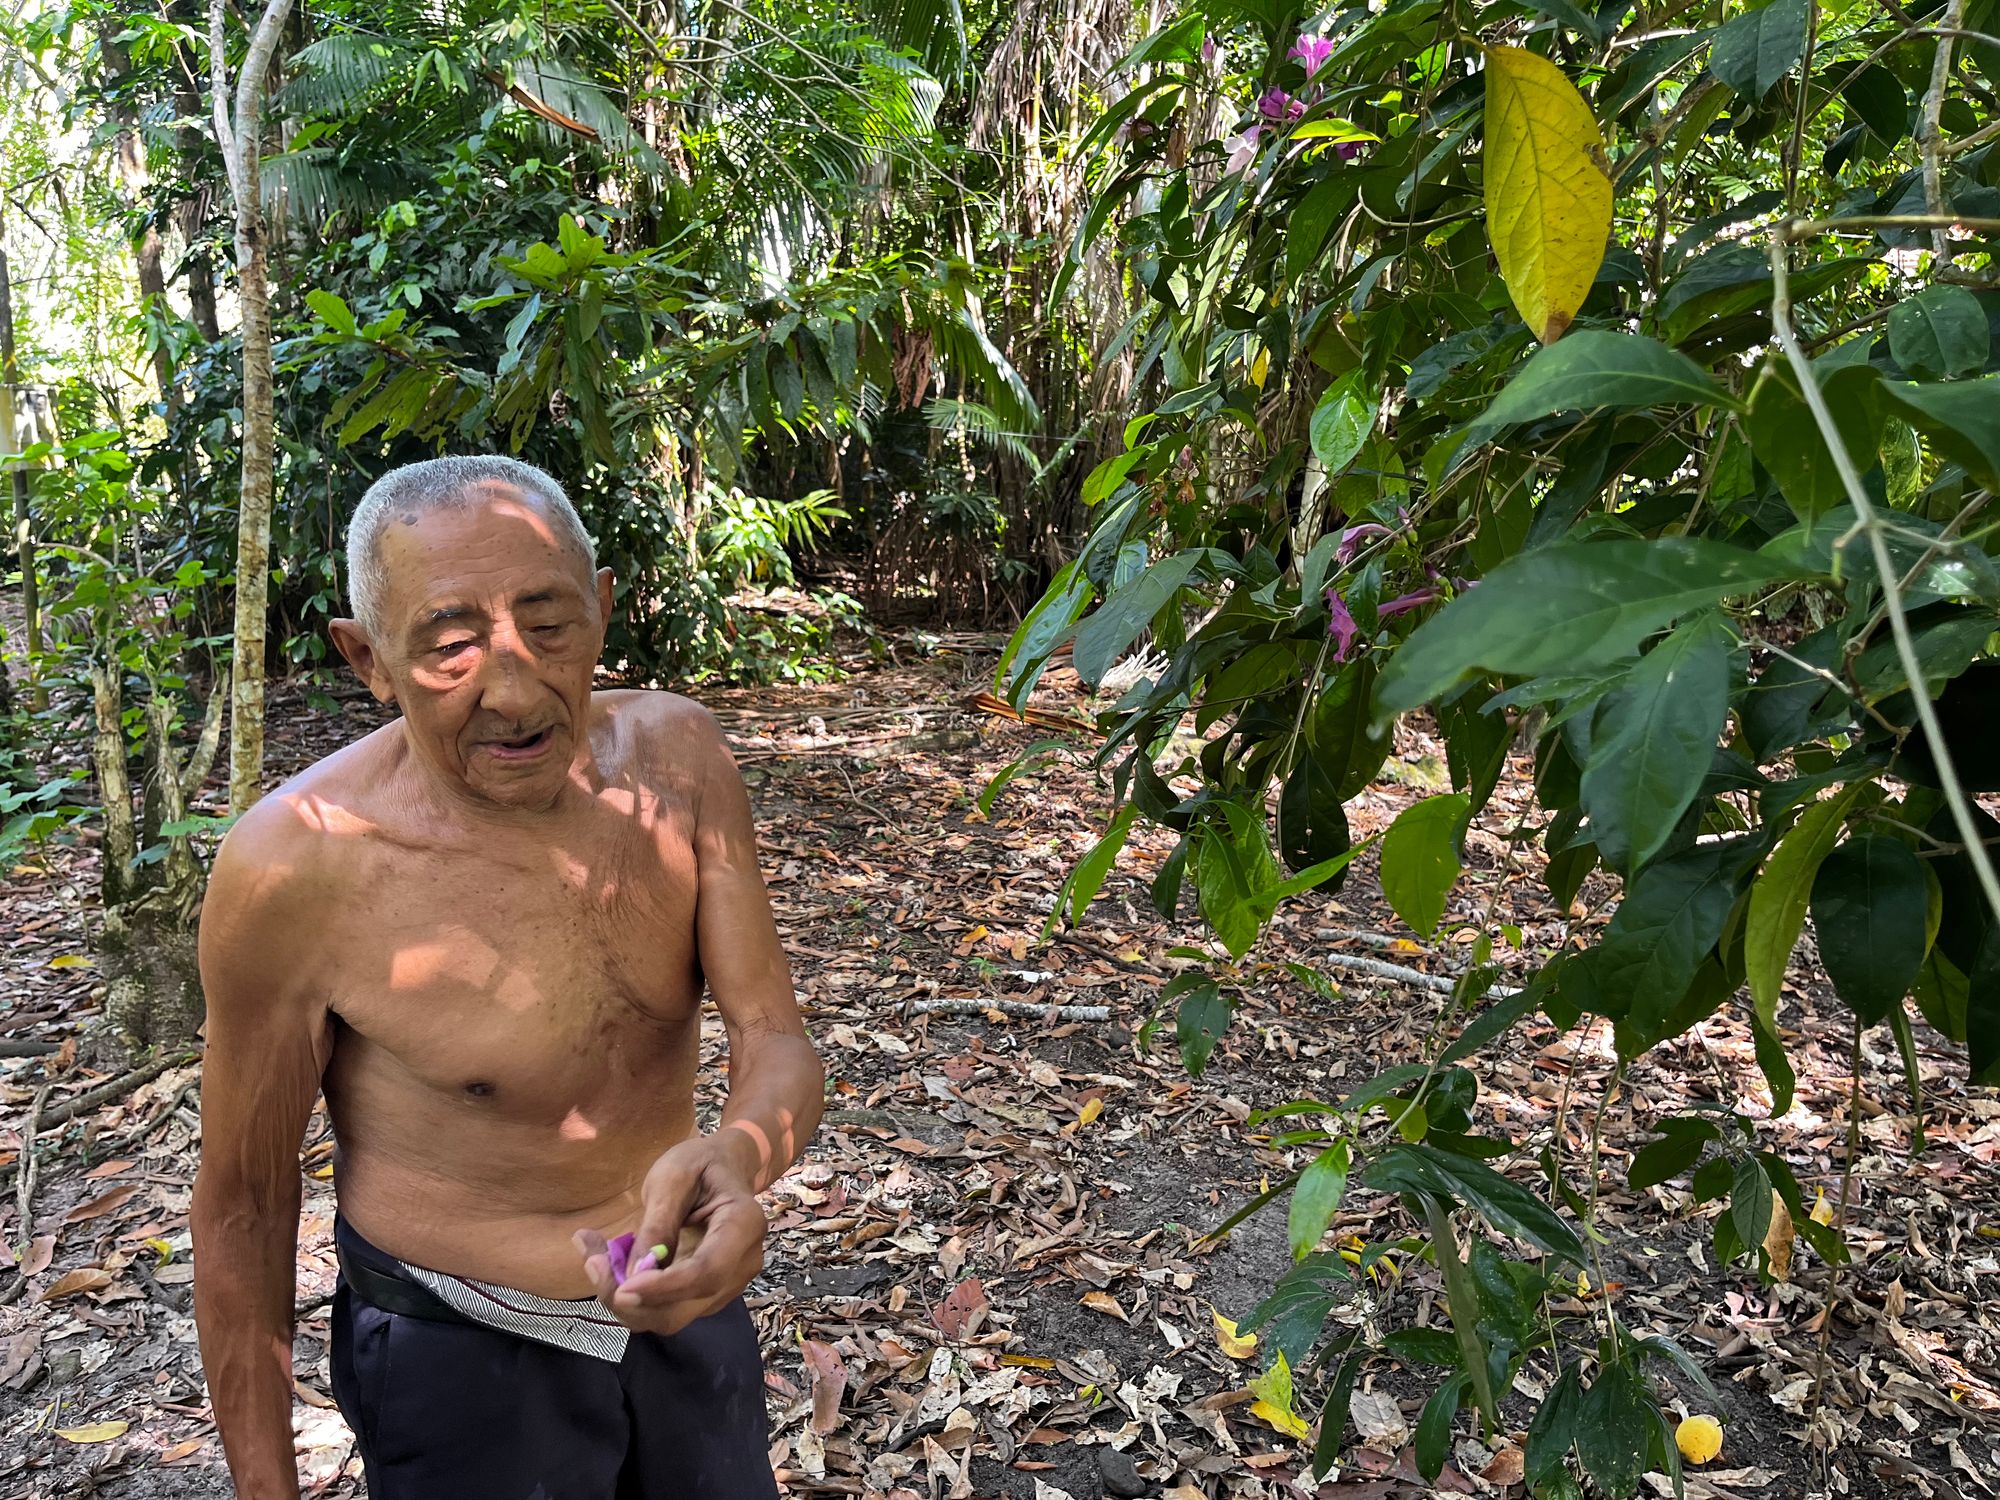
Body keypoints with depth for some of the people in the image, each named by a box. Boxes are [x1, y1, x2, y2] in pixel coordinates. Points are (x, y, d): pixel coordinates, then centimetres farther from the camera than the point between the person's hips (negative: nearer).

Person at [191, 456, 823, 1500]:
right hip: (459, 1356, -4)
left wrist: (739, 1159, -39)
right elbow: (240, 1200, -12)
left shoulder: (675, 756, -15)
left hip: (684, 1301, 4)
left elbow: (776, 1046, -16)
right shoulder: (297, 862, -24)